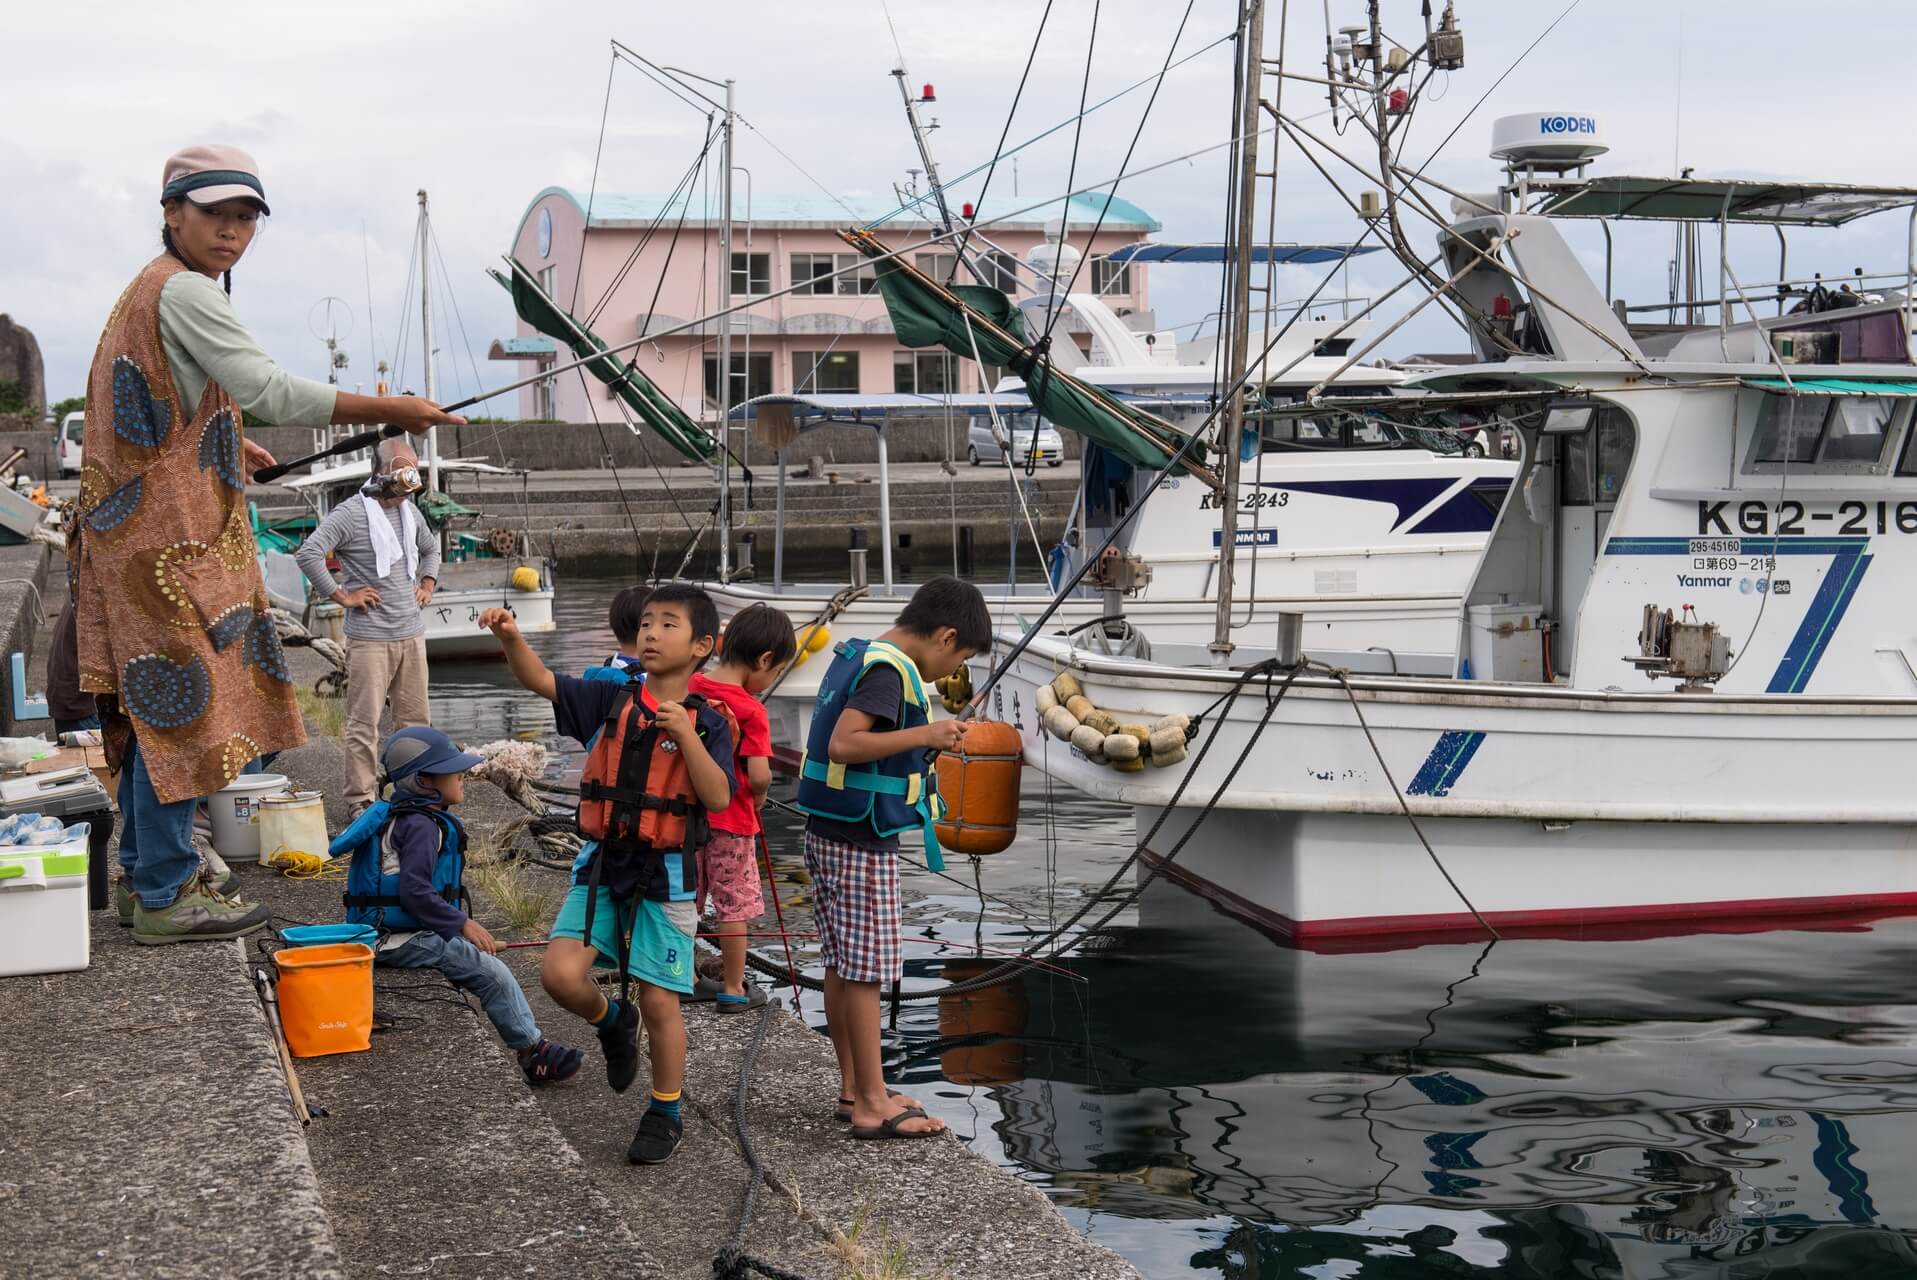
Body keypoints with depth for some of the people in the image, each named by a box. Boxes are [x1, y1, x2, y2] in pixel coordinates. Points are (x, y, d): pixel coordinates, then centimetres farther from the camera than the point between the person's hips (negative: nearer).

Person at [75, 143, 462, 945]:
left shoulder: (148, 289, 18)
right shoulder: (183, 292, -15)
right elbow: (270, 391, -26)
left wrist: (227, 444, 38)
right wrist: (391, 412, -25)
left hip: (139, 531, 11)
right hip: (171, 537, -11)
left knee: (151, 701, 16)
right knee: (181, 702, -7)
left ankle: (150, 866, 26)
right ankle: (166, 898, -3)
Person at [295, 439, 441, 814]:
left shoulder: (409, 512, 13)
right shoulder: (351, 514, -10)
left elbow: (430, 549, 34)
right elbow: (308, 554, -19)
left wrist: (427, 584, 17)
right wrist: (342, 596, -14)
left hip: (412, 634, 7)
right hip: (370, 638, -7)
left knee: (415, 719, 10)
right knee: (365, 722, -5)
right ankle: (360, 798, 1)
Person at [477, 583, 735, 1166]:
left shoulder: (707, 722, -5)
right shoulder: (611, 700, 1)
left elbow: (719, 799, -15)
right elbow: (540, 680, -10)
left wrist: (686, 736, -24)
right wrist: (511, 638, -29)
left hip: (665, 877, -2)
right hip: (603, 867, 2)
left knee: (658, 1002, 3)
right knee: (560, 974, -14)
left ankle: (666, 1114, 24)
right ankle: (612, 1021, 20)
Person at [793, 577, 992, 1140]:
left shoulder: (856, 657, 12)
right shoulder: (889, 670, -17)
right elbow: (843, 744, -28)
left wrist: (920, 743, 14)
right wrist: (924, 735, -24)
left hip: (829, 834, 10)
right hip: (861, 843, -10)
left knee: (842, 967, 13)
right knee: (866, 971, -4)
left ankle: (854, 1088, 21)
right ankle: (873, 1106, 1)